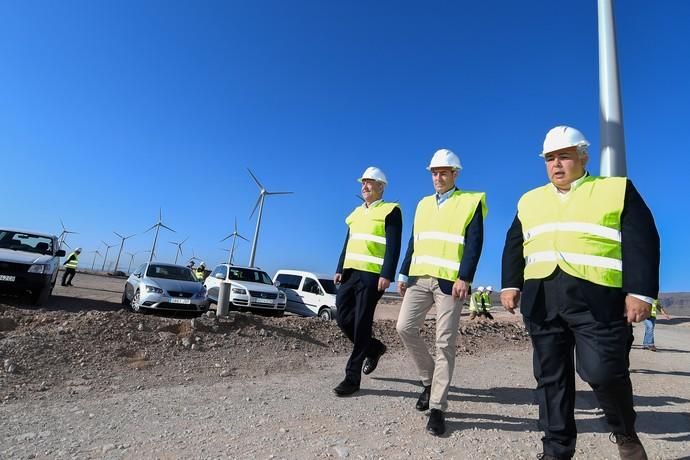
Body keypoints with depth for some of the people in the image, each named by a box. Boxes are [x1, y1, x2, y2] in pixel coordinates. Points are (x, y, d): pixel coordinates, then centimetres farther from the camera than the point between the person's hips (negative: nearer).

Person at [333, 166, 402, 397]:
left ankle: (353, 377, 7)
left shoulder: (391, 211, -2)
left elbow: (393, 247, -11)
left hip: (372, 275, -7)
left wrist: (387, 275, -20)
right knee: (343, 317, 5)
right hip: (351, 272, 7)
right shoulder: (356, 212, 19)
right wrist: (340, 269, 12)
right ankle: (374, 347, 30)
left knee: (361, 324, -3)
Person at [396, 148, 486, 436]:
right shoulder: (424, 204, 17)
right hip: (420, 278, 5)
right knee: (405, 328, -2)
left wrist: (464, 278, -18)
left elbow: (474, 244, -8)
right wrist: (404, 274, 11)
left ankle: (437, 408, 10)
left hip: (450, 281, -5)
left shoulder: (471, 202, 2)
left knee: (445, 343, -1)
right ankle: (429, 379, 22)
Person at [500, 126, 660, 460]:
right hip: (542, 300, 4)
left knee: (603, 371, -6)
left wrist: (640, 292, -10)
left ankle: (625, 432, 26)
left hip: (598, 298, -3)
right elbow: (514, 246, 16)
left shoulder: (617, 189, 8)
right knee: (550, 378, 8)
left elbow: (641, 243, 0)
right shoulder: (529, 200, 17)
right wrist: (511, 284, 5)